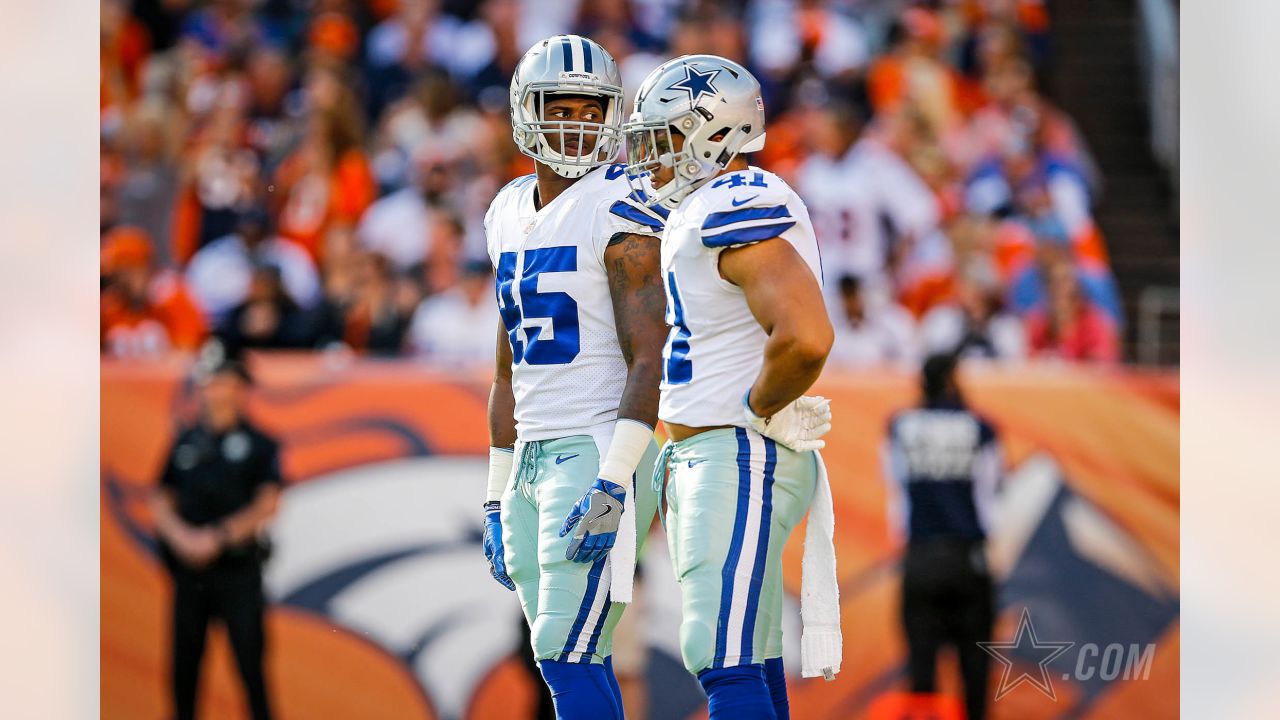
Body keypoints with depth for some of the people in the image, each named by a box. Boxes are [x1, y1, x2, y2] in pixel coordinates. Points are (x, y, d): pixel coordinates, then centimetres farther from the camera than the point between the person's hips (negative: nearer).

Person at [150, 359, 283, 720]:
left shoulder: (259, 445, 2)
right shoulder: (185, 443, 12)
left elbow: (266, 505, -6)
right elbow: (161, 501, 10)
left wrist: (218, 537, -16)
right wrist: (181, 536, -9)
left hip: (238, 565, -3)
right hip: (188, 566, 3)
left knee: (249, 660, -5)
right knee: (184, 662, 5)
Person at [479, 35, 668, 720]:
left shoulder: (620, 210, -9)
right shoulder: (510, 214, 16)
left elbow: (649, 360, -15)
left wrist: (611, 485, -23)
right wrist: (497, 498, 20)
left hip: (598, 450, -8)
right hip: (531, 456, 8)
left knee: (567, 657, -14)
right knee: (575, 663, 8)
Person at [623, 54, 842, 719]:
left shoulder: (741, 212, -17)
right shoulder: (701, 213, 16)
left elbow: (806, 338, -30)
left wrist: (757, 409, -15)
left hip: (741, 460, -11)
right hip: (703, 460, 11)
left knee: (724, 659, -14)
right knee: (748, 658, 12)